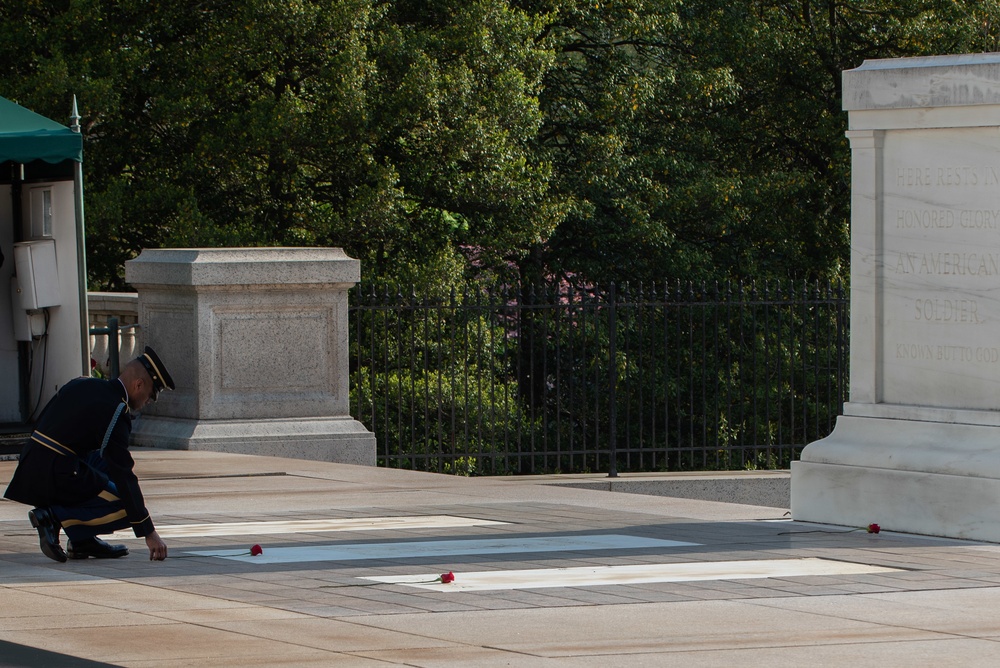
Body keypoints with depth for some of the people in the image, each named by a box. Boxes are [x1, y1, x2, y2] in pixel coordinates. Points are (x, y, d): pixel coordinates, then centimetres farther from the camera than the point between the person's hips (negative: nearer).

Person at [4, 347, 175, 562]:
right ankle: (54, 517, -9)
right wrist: (149, 533, -8)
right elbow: (124, 476, -12)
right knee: (127, 507, -1)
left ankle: (82, 540, 15)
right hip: (54, 479, -9)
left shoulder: (82, 384, 14)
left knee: (104, 462, 27)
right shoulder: (114, 412, -11)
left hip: (28, 469, 9)